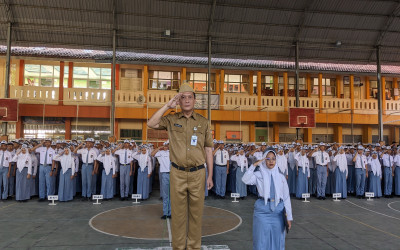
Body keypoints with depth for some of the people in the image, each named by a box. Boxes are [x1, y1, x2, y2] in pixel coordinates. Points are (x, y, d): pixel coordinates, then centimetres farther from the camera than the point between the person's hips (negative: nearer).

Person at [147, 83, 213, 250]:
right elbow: (151, 124, -14)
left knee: (196, 212, 10)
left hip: (197, 173, 1)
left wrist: (210, 175, 3)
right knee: (178, 212, 9)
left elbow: (208, 150, 5)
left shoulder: (203, 122, 4)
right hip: (177, 173, 0)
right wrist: (168, 106, -14)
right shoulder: (171, 120, 2)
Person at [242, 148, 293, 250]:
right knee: (262, 241, 3)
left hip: (278, 211, 2)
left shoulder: (281, 177, 8)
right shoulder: (259, 175, 2)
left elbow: (286, 197, 7)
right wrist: (254, 165, -17)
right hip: (262, 210, -2)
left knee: (277, 241, 9)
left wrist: (289, 217, 4)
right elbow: (245, 180, -17)